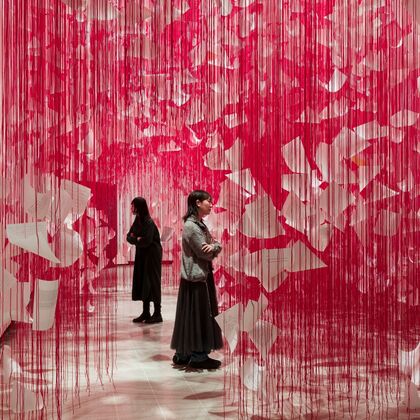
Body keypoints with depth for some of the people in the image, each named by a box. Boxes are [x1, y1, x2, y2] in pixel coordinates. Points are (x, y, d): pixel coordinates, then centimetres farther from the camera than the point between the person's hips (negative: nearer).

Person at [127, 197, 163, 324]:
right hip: (141, 255, 8)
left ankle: (157, 313, 3)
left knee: (152, 282, -4)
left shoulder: (148, 222, -17)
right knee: (142, 282, 8)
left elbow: (147, 241, -23)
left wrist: (135, 240, -7)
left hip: (152, 255, -8)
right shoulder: (137, 221, 8)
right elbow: (129, 237, 6)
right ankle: (146, 313, 16)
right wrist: (137, 239, -15)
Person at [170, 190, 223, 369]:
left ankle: (184, 354, 20)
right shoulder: (191, 225, -16)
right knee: (198, 315, -3)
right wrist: (213, 248, 2)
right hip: (196, 277, -10)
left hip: (202, 275, 10)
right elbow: (205, 253, -18)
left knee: (201, 315, 12)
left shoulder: (200, 224, 15)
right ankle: (198, 356, 6)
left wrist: (213, 246, -12)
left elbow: (217, 246, 10)